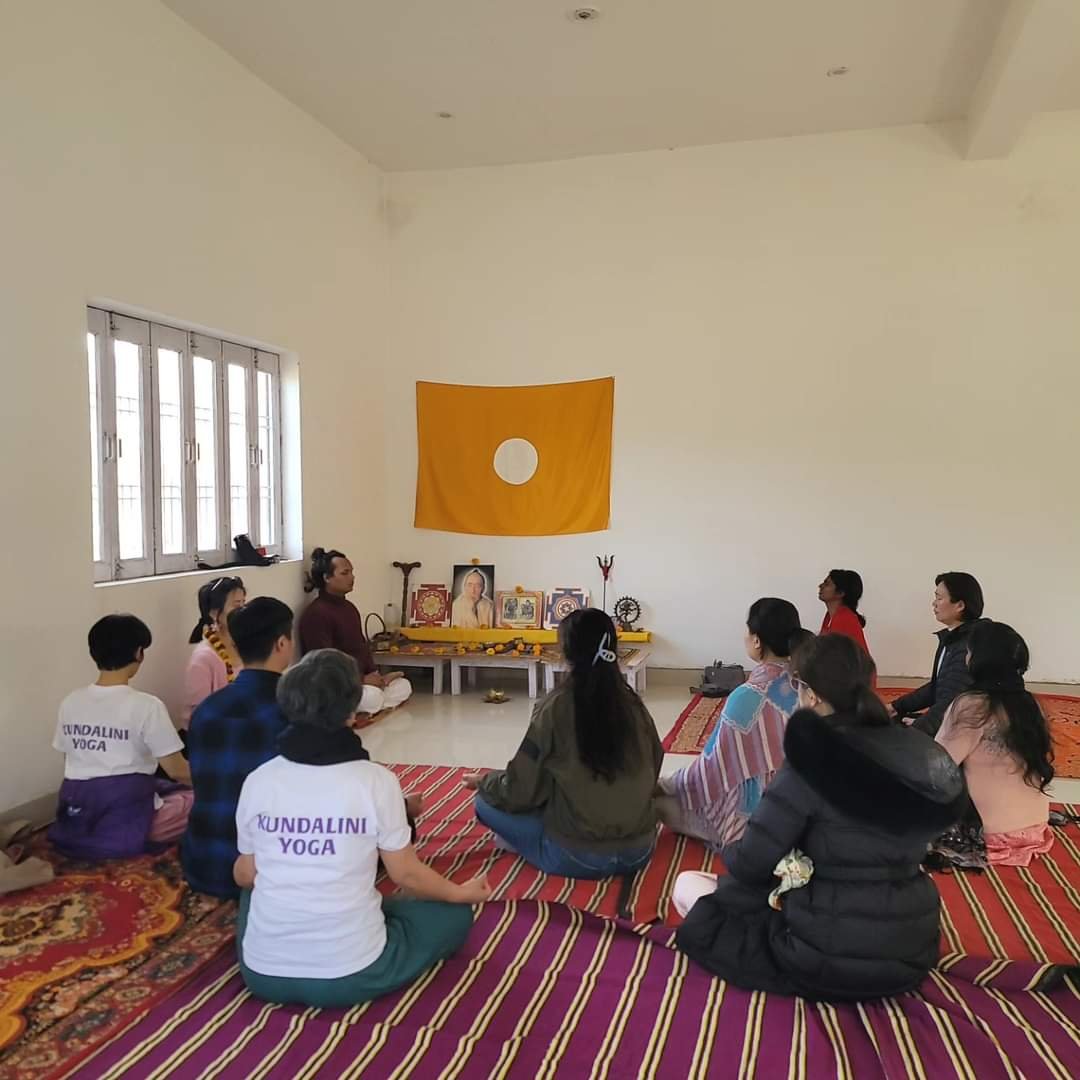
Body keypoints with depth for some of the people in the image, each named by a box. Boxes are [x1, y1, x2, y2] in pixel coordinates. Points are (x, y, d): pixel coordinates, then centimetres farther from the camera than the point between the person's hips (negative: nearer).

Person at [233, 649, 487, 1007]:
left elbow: (245, 876, 6)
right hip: (350, 978, -3)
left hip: (263, 975, 3)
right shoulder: (376, 780, -15)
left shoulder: (258, 780, -7)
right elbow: (406, 874, -5)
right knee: (455, 915, 17)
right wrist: (461, 892, 14)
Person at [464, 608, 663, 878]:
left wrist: (484, 781, 12)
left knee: (487, 801, 9)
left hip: (576, 857, -6)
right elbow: (653, 770, 11)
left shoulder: (556, 706, -15)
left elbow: (520, 791, -9)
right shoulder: (633, 704, -3)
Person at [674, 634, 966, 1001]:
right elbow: (895, 853, 10)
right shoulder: (915, 753, -2)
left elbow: (751, 862, -17)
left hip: (828, 959, -7)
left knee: (688, 884, 9)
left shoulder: (813, 758, -21)